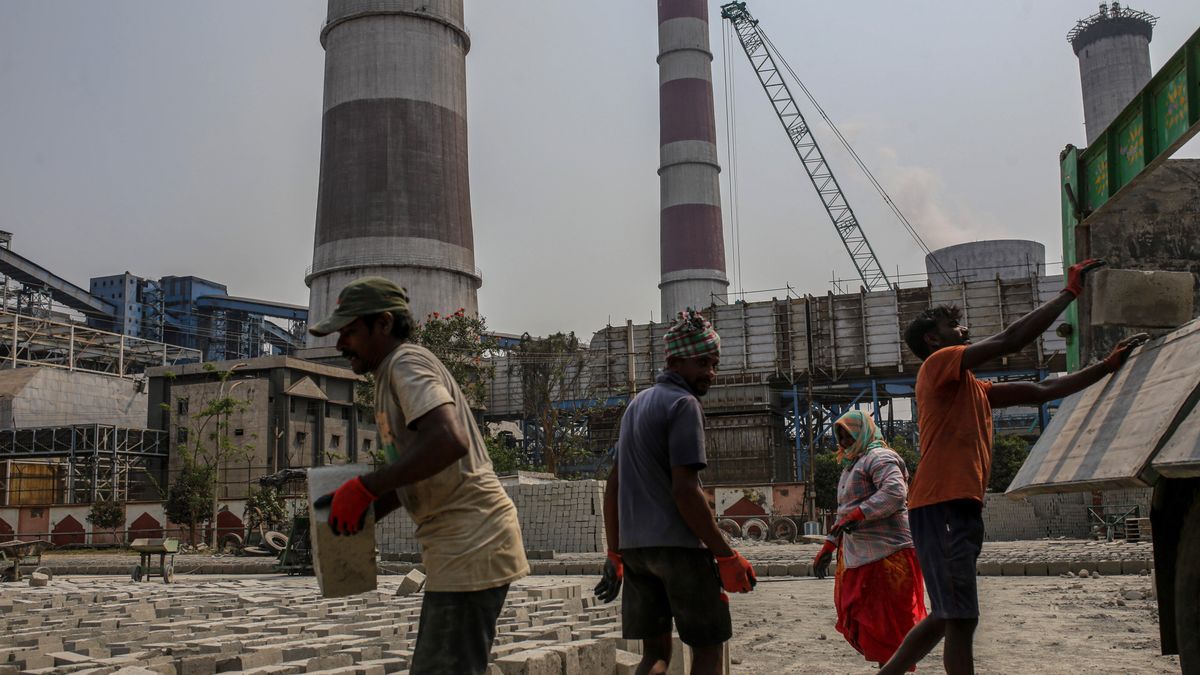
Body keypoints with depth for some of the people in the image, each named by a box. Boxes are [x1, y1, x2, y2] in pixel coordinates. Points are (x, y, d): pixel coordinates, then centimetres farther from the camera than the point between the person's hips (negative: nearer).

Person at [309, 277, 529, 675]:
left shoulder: (406, 363, -10)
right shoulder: (391, 375, 20)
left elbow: (449, 442, -28)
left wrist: (362, 488, -23)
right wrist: (361, 513, 11)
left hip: (472, 545, -11)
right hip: (458, 546, 11)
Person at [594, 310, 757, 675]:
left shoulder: (637, 403, 17)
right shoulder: (684, 404, -9)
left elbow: (613, 484, 18)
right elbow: (684, 490, -18)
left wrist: (614, 554, 21)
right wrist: (727, 556, -14)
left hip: (634, 547, 8)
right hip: (678, 545, -8)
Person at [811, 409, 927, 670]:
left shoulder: (879, 457, -6)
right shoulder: (850, 467, 24)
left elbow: (895, 492, -25)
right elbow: (844, 513, 30)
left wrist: (857, 514, -29)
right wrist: (828, 548, 25)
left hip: (887, 556, -10)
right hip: (858, 560, 10)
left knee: (886, 625, -8)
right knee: (858, 623, 8)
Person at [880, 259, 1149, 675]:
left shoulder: (975, 390, 24)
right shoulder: (938, 363, -3)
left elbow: (1040, 391, 25)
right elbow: (1011, 339, -11)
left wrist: (1108, 366, 23)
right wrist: (1071, 291, -4)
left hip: (963, 510, 10)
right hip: (941, 508, -10)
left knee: (947, 617, 16)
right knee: (961, 619, -9)